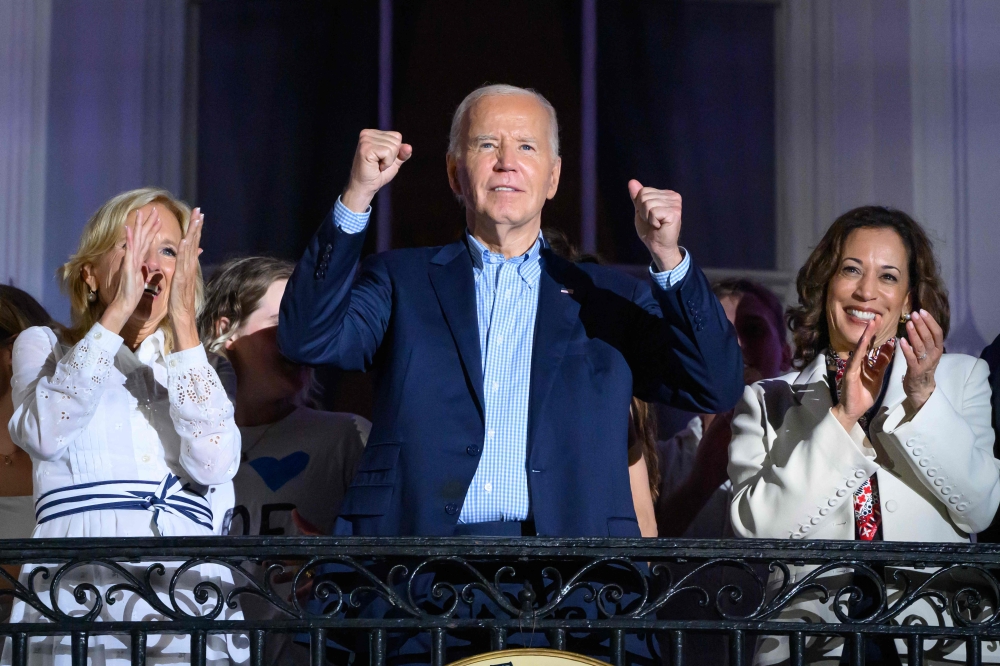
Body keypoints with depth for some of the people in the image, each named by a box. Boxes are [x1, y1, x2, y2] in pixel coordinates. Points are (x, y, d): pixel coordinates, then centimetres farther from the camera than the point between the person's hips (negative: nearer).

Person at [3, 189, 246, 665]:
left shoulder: (194, 369, 20)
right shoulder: (44, 346, 15)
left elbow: (214, 465, -2)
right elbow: (44, 435, -8)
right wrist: (118, 310, -7)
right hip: (78, 586, -2)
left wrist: (184, 323, -3)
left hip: (190, 593, 2)